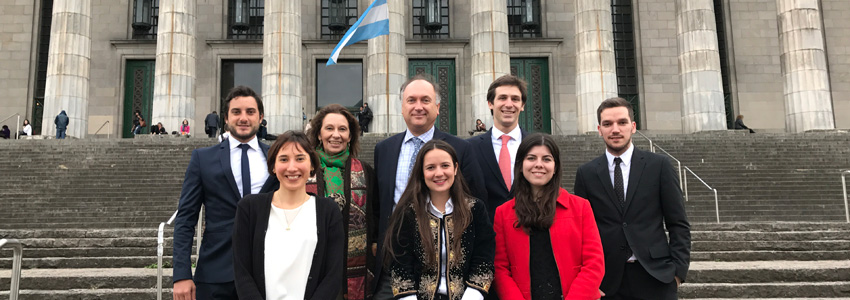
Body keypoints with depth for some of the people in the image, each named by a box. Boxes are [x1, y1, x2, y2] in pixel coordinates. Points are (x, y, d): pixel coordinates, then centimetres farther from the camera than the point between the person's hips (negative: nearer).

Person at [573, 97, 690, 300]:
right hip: (607, 281, 1)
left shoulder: (659, 166, 1)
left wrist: (678, 269, -4)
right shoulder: (586, 173, 4)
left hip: (654, 276, 0)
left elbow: (678, 223, 2)